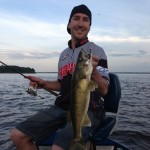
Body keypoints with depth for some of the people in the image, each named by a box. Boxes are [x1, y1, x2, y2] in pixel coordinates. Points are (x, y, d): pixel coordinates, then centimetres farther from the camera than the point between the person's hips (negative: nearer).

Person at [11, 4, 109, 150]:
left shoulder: (96, 51, -6)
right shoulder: (64, 54, 12)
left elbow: (104, 91, -14)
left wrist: (93, 71, -33)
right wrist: (43, 83, 5)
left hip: (88, 110, -6)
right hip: (62, 107, 6)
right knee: (17, 135, -3)